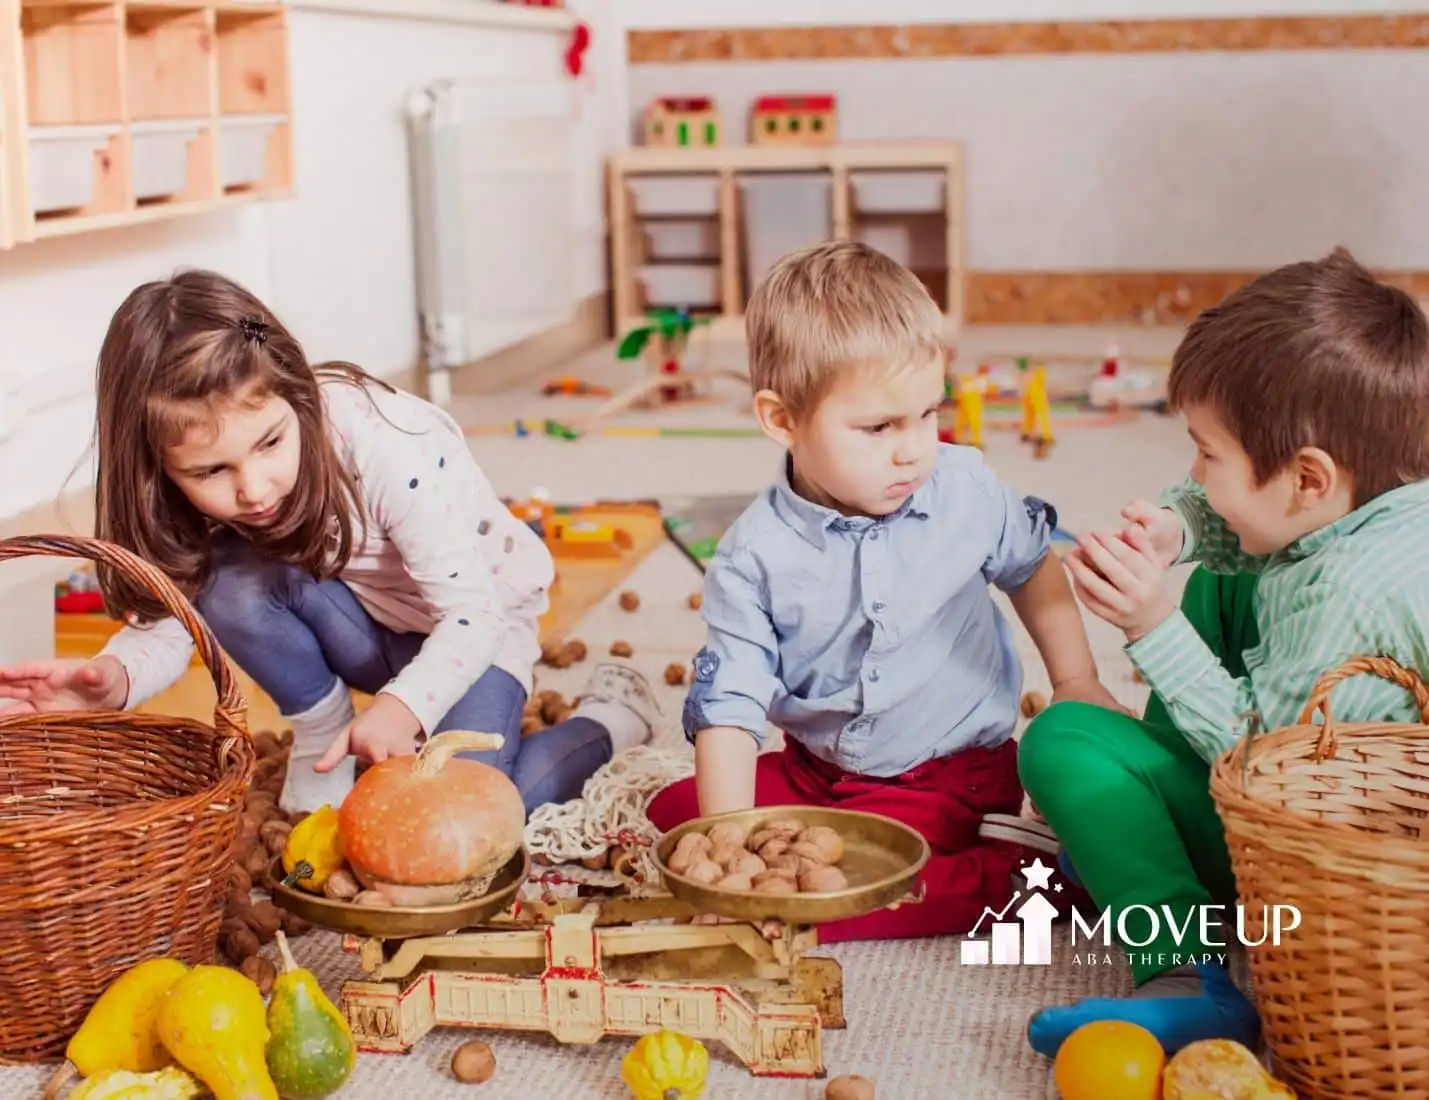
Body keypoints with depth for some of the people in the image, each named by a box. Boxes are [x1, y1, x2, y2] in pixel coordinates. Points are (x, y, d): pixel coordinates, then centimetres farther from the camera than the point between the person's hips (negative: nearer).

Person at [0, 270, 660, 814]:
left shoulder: (390, 447, -35)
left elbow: (472, 611, -32)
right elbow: (170, 616, -16)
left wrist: (402, 706, -51)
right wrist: (113, 677, -40)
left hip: (475, 620, -3)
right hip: (365, 629, 4)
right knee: (233, 578, -27)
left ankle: (612, 716, 5)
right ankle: (322, 735, -1)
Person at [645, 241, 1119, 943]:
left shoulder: (965, 491, -11)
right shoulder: (754, 557, -15)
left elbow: (1031, 566, 13)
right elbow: (729, 709, -18)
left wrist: (1077, 681, 13)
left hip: (951, 780, -3)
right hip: (813, 771, 3)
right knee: (672, 814, -10)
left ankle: (1011, 873, -14)